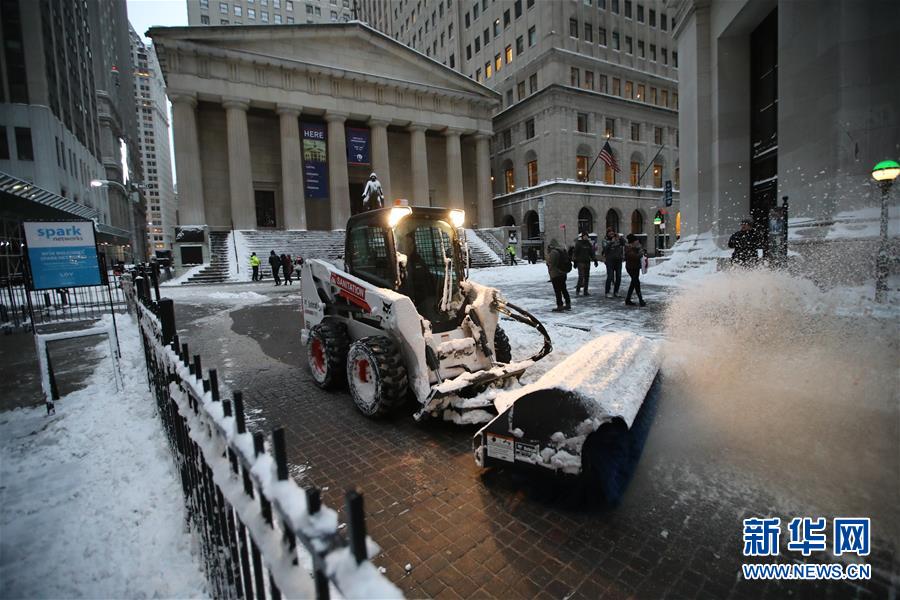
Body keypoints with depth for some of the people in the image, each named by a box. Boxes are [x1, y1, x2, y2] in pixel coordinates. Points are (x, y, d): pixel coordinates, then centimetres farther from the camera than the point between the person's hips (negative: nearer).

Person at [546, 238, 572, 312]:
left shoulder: (553, 252, -20)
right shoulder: (563, 250, 9)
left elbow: (551, 264, -20)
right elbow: (567, 261, 15)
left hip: (556, 275, -9)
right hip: (563, 273, 9)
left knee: (558, 291, -2)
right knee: (564, 289, 18)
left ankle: (560, 306, 1)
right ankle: (568, 304, 24)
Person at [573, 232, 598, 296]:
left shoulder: (588, 243, 13)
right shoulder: (578, 243, -3)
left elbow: (592, 252, 17)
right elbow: (575, 253, -6)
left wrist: (595, 260, 11)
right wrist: (575, 262, -11)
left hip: (587, 262, 6)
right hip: (580, 262, -6)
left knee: (587, 277, 5)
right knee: (581, 276, -13)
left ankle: (585, 291, 11)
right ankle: (577, 290, -5)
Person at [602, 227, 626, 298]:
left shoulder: (618, 238, 5)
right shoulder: (605, 240, -5)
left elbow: (624, 244, -4)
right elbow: (605, 248, -19)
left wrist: (620, 238, -17)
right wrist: (611, 242, -28)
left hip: (618, 260, 4)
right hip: (610, 260, -4)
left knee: (618, 276, 7)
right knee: (610, 276, -9)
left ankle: (616, 292, 18)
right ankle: (607, 292, -2)